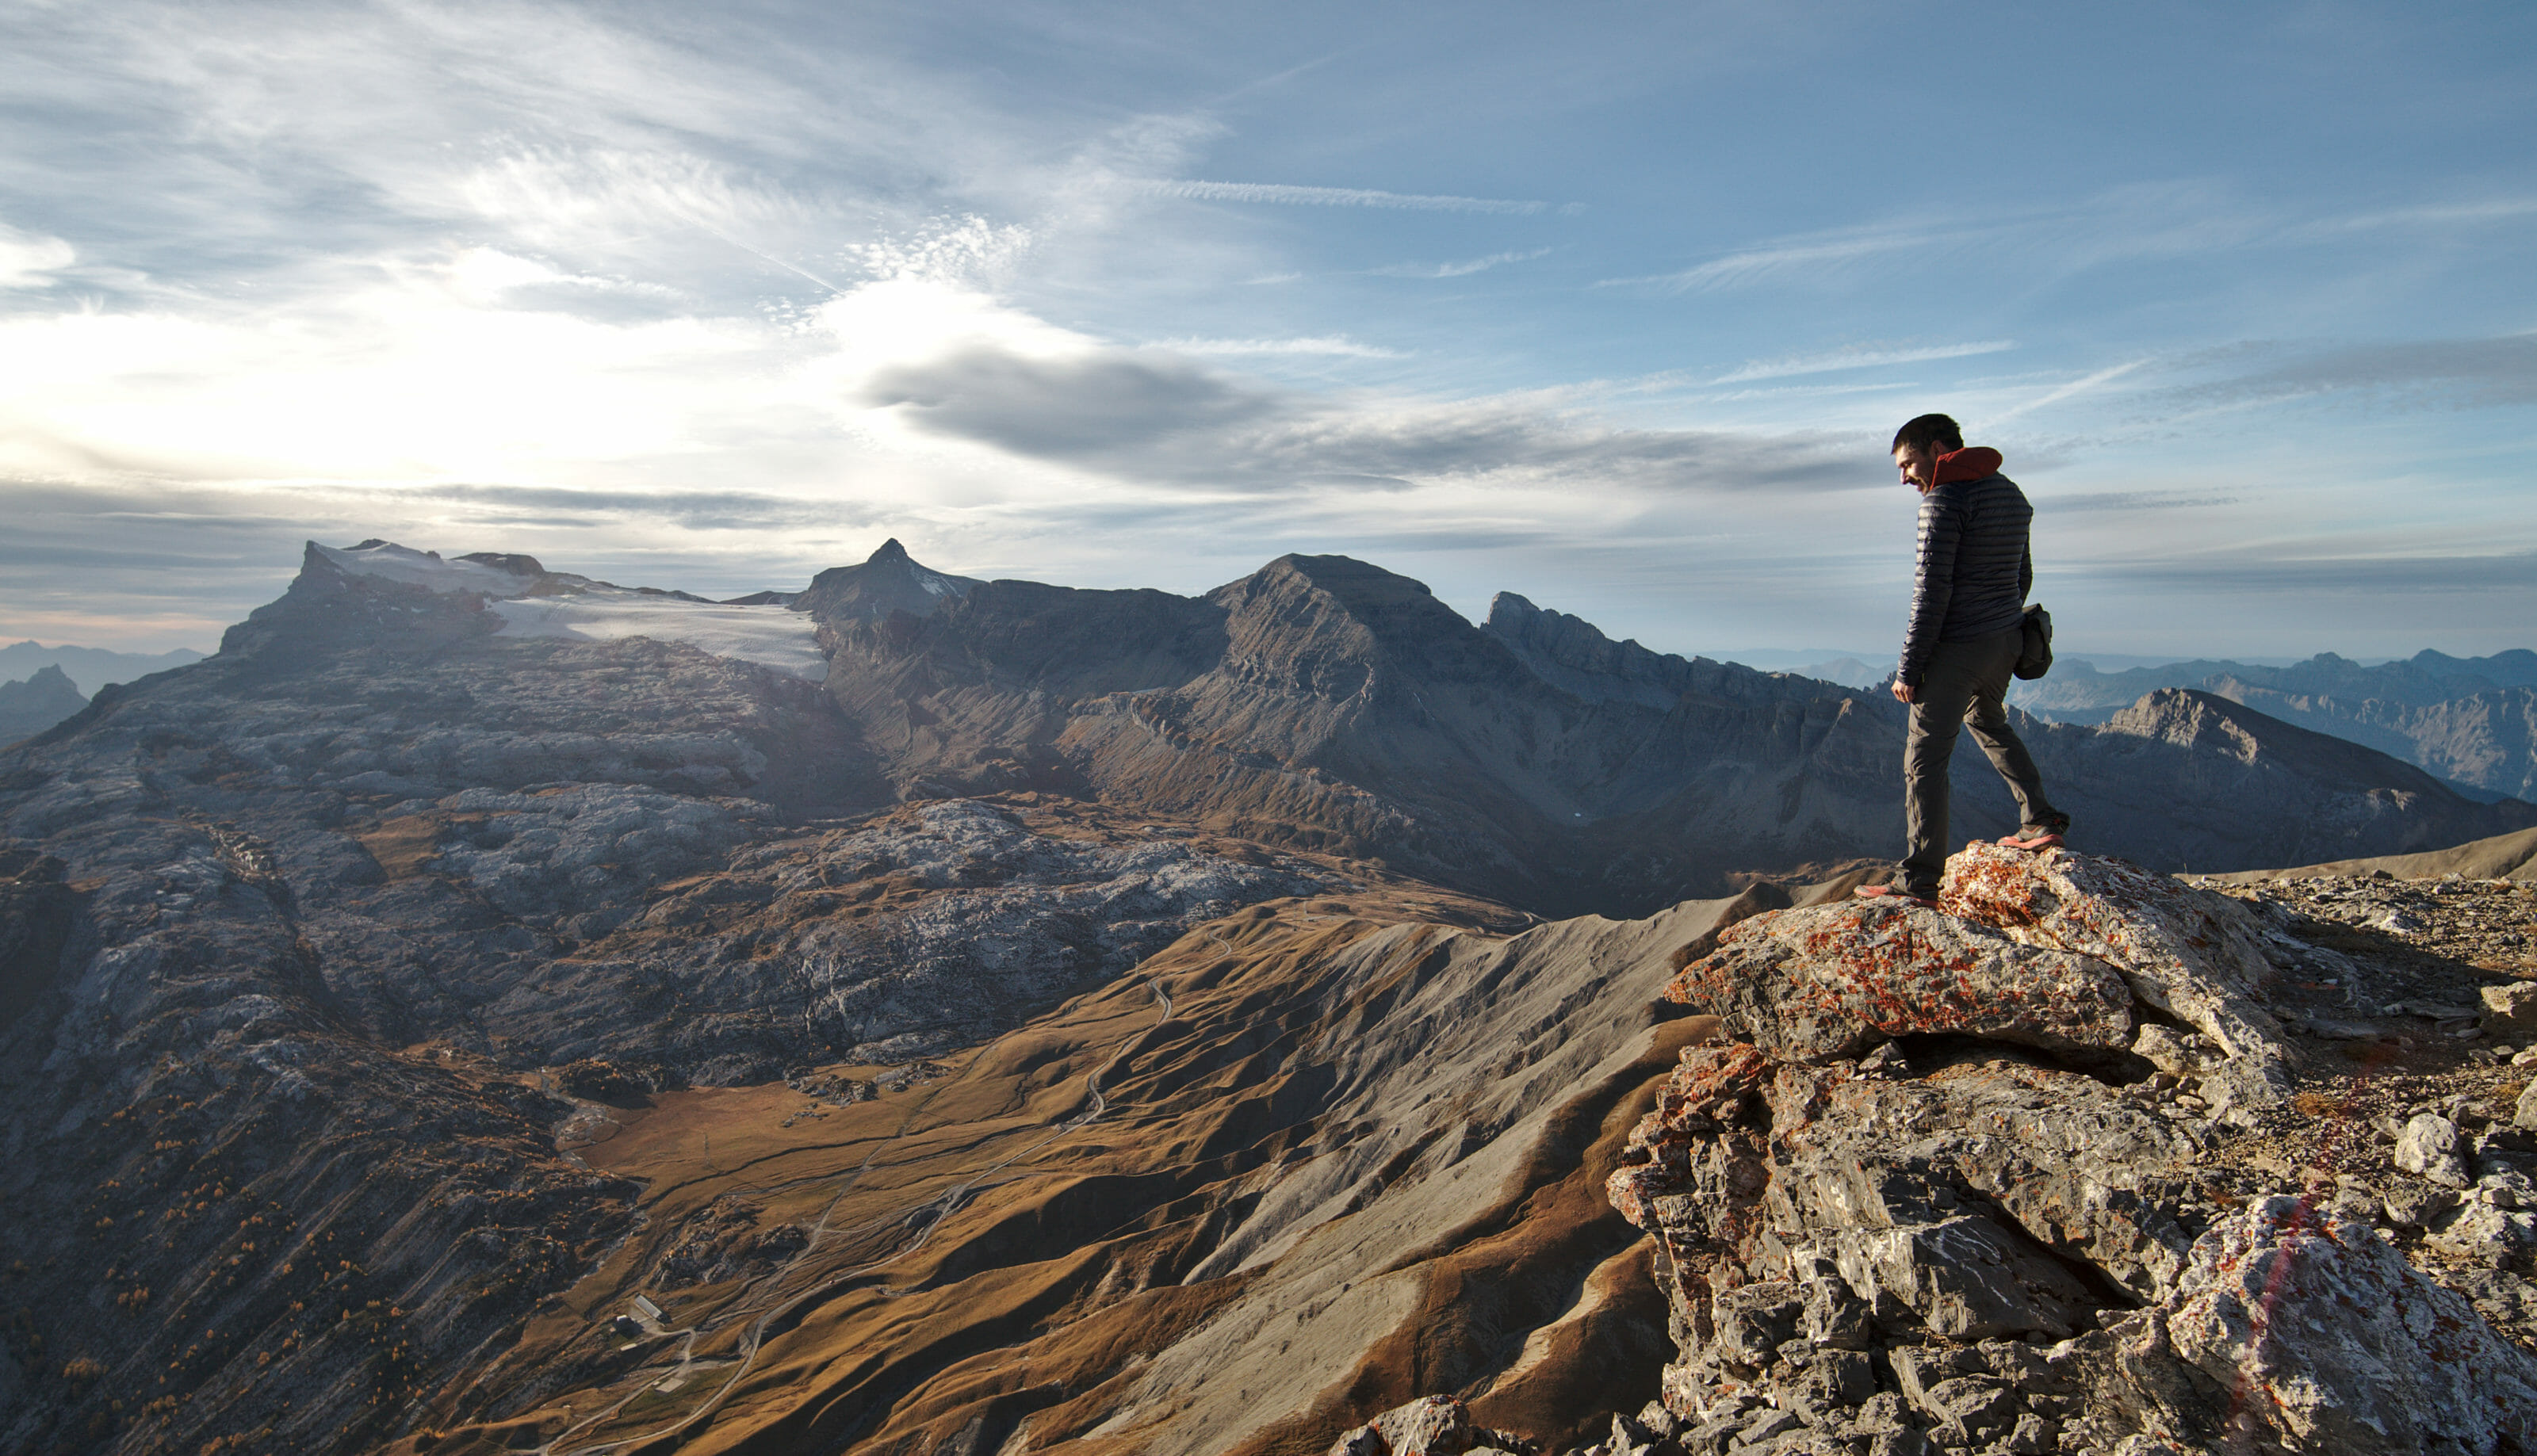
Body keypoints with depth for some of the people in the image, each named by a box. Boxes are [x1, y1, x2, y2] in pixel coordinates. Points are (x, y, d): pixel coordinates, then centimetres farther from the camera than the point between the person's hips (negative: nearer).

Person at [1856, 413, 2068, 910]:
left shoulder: (1944, 500, -15)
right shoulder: (2010, 493, 12)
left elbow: (1932, 590, -19)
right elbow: (2022, 576, 18)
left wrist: (1908, 668, -17)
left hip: (1956, 646, -9)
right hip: (2007, 640, 9)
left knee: (1925, 761, -5)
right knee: (1987, 720, 34)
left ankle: (1920, 883, -5)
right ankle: (2040, 820, 38)